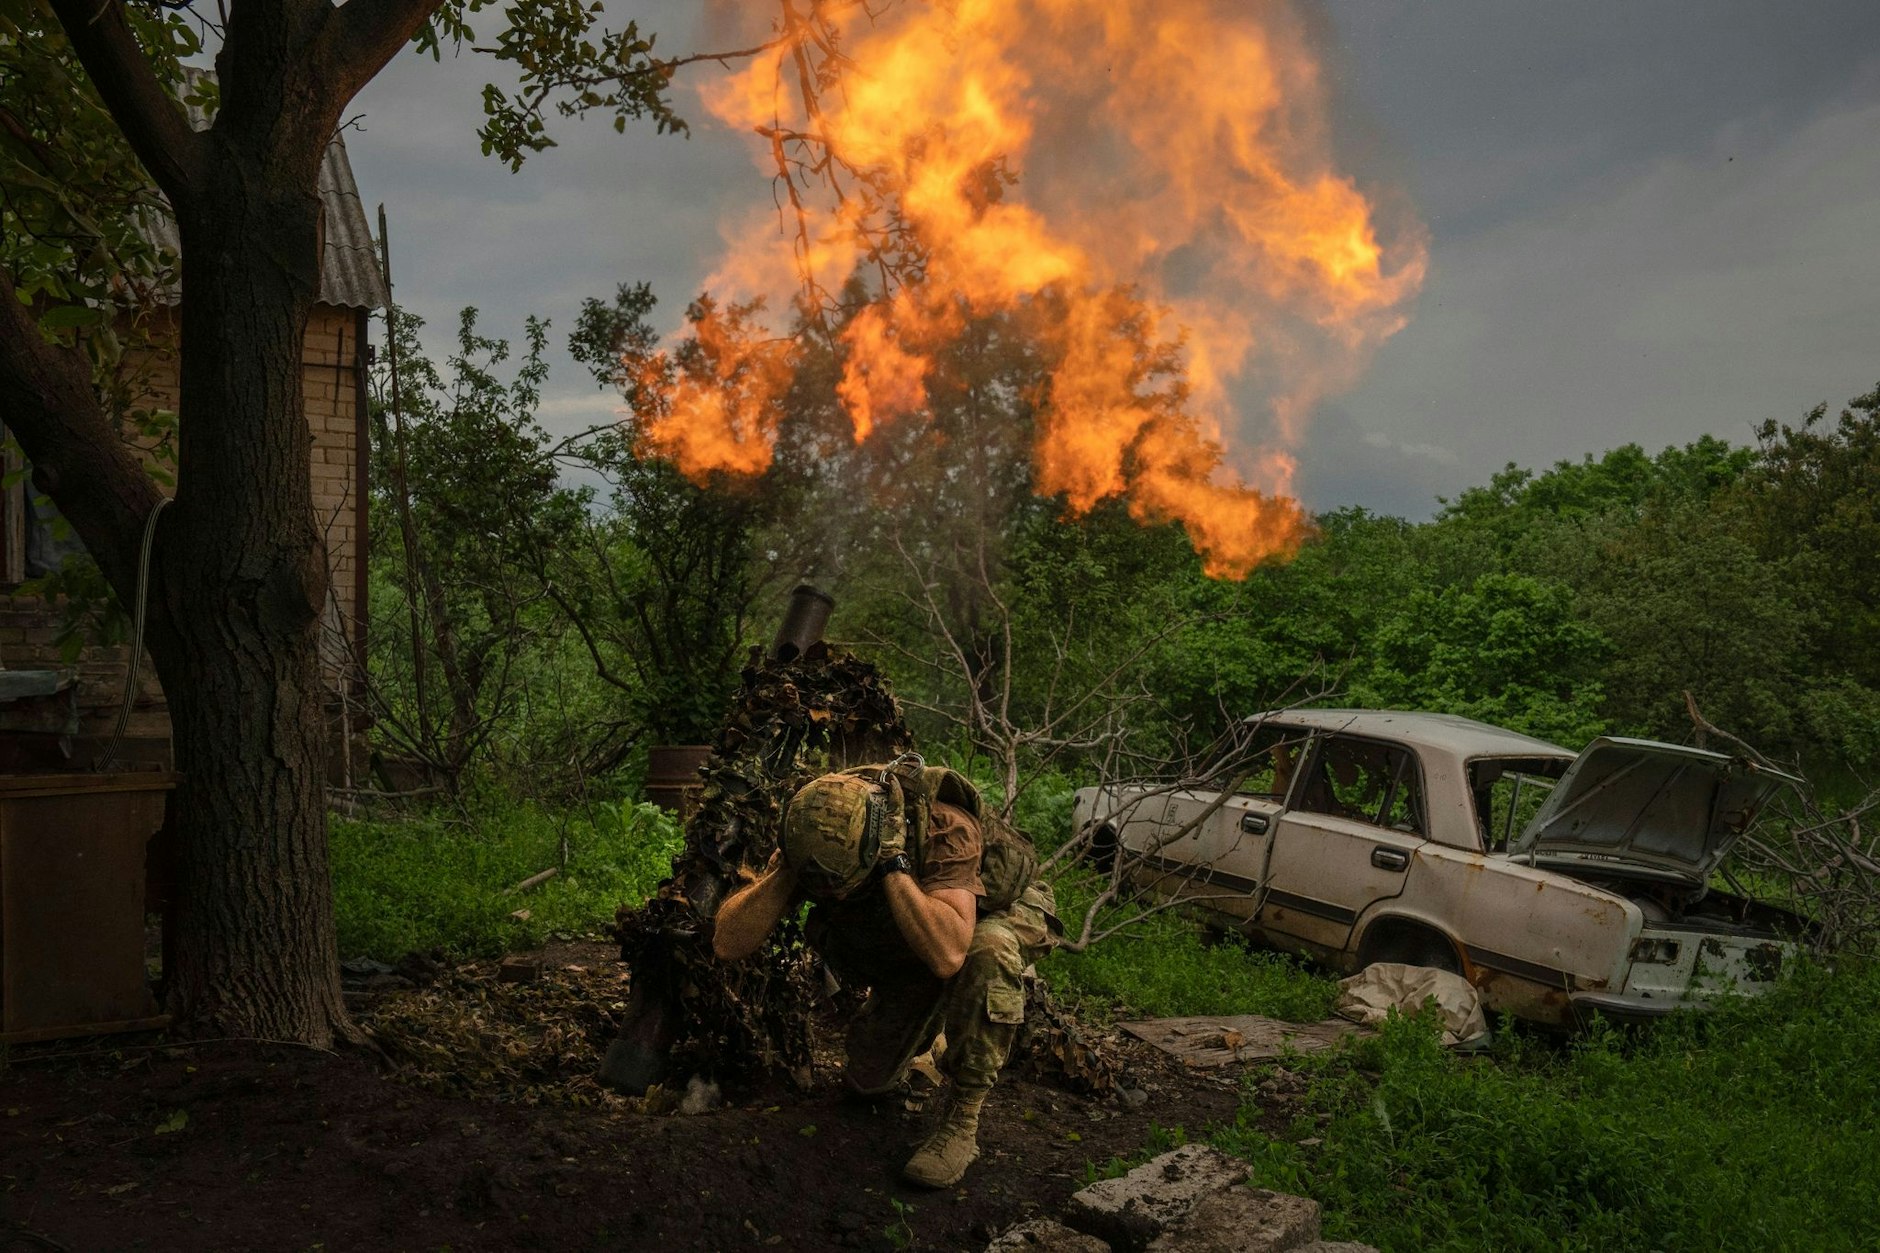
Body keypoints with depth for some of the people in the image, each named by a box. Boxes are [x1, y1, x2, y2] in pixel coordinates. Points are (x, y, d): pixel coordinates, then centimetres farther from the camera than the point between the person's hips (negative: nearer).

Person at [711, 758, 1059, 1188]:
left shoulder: (945, 828, -40)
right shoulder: (812, 838, -26)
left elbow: (947, 954, -54)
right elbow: (727, 944, -29)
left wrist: (893, 865, -51)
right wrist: (784, 869, -41)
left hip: (1004, 911, -5)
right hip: (909, 948, 5)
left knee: (985, 954, -40)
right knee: (867, 1079, 0)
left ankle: (963, 1119, -21)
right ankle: (928, 1025, 34)